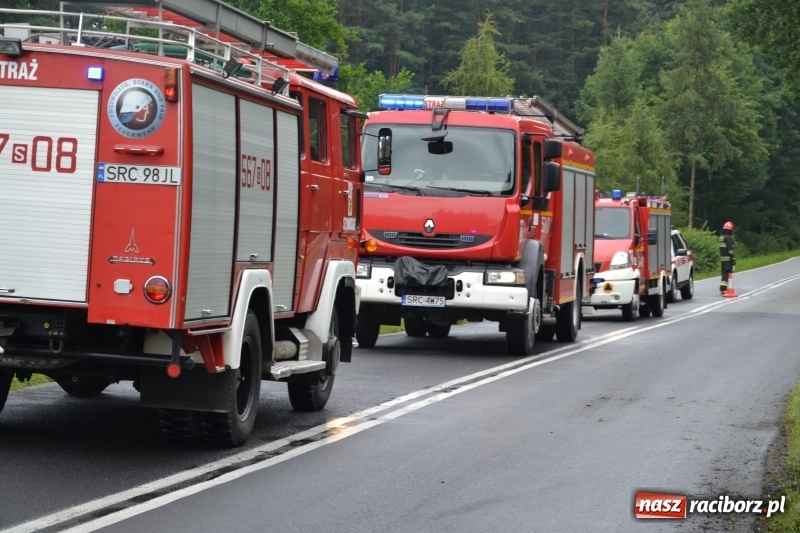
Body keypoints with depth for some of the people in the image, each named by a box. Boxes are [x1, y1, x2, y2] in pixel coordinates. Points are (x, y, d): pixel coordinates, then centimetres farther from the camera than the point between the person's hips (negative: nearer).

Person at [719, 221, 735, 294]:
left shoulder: (721, 237, 14)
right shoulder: (728, 238, -14)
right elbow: (730, 249, -19)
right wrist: (733, 259, -17)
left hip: (722, 258, 9)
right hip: (728, 258, -9)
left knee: (724, 273, 16)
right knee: (727, 273, -9)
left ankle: (723, 288, 19)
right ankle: (723, 288, -14)